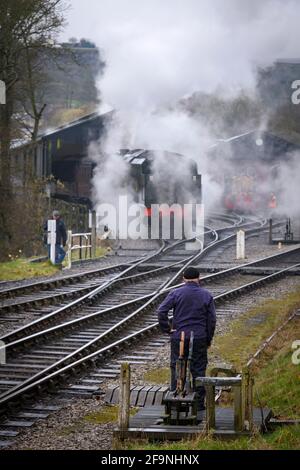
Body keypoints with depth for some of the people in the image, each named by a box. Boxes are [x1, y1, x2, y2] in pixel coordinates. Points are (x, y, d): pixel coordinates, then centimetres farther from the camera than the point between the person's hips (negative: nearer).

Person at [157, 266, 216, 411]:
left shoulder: (176, 293, -3)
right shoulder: (206, 296, 2)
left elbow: (161, 311, -11)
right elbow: (212, 319, 2)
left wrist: (167, 329, -2)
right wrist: (209, 339, 11)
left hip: (178, 338, -1)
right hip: (199, 339, 1)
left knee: (177, 369, 7)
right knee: (198, 370, 6)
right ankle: (199, 403, 8)